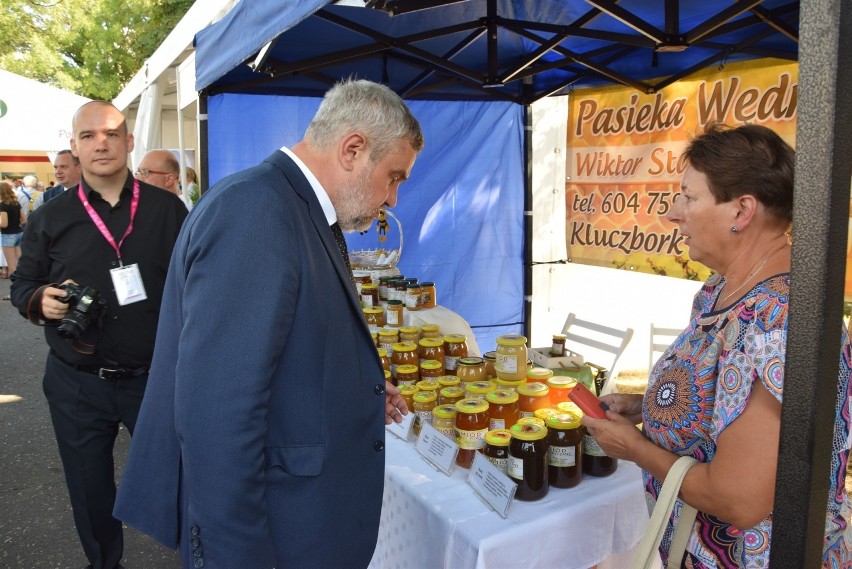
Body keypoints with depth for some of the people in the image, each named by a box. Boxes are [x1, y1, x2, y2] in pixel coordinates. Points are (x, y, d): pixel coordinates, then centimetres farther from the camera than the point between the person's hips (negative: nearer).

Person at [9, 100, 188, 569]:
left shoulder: (167, 209, -2)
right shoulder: (50, 218, 2)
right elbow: (21, 285, 10)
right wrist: (40, 300, -13)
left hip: (156, 375, -2)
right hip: (75, 382, 2)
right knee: (89, 490, 17)